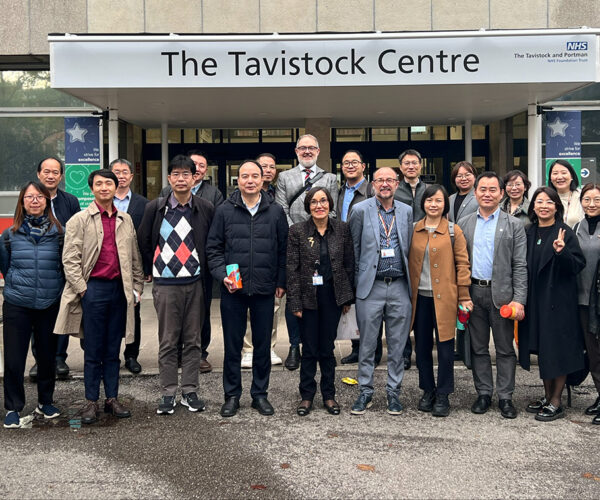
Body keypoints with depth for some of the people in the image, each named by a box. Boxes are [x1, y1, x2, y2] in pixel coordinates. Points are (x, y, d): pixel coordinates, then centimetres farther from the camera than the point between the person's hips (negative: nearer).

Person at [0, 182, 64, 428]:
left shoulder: (58, 232, 0)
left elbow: (66, 266, 9)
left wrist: (53, 287, 5)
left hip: (50, 304, 0)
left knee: (48, 355, 11)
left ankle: (45, 401, 29)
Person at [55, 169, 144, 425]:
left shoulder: (125, 220, 12)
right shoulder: (80, 220, 0)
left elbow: (135, 257, 15)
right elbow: (70, 259, -4)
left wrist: (137, 286, 10)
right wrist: (82, 289, -10)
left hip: (119, 289, 4)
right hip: (94, 288, -3)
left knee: (113, 350, 10)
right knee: (93, 350, 2)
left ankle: (112, 399, 18)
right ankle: (91, 402, 12)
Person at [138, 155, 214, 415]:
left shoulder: (206, 209, 1)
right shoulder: (155, 208, 0)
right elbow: (143, 241, 11)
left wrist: (205, 270, 7)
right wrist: (150, 270, 11)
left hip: (195, 282, 1)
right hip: (165, 284, -1)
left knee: (193, 340, 7)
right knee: (167, 341, 4)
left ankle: (190, 391, 18)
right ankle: (168, 393, 13)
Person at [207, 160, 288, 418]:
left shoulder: (276, 212, 5)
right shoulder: (224, 211, 2)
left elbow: (283, 249, 8)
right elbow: (213, 248, 4)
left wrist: (281, 282, 4)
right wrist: (222, 275, -9)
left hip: (265, 290, 1)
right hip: (233, 290, -1)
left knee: (263, 345, 9)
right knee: (232, 345, 7)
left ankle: (260, 394, 23)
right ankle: (232, 395, 20)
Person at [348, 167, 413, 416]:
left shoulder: (406, 211, 8)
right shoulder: (361, 210, 0)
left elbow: (409, 248, 15)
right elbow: (354, 248, 4)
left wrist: (409, 278, 10)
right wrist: (358, 279, 4)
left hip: (399, 286, 2)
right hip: (371, 286, -2)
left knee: (397, 344, 8)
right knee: (367, 343, 4)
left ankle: (393, 391, 20)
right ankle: (365, 391, 17)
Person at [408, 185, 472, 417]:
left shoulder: (453, 231, 0)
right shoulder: (414, 230, 8)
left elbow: (462, 264, -1)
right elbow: (407, 262, 12)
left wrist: (464, 297, -5)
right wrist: (406, 292, 8)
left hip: (444, 297, -3)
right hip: (419, 296, 3)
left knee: (445, 347, 1)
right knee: (422, 346, 9)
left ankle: (443, 396, 12)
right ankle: (428, 391, 24)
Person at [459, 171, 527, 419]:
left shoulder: (513, 225, 2)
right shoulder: (464, 223, 9)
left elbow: (520, 266, -3)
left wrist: (519, 300, -11)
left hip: (501, 294, -2)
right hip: (473, 293, 2)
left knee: (505, 349, 5)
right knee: (478, 347, 10)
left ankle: (505, 396, 15)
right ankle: (483, 393, 22)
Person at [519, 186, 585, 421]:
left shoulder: (565, 233, -7)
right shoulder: (529, 233, 7)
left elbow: (578, 265, -13)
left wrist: (561, 252, -29)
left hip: (558, 300, -5)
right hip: (535, 299, 5)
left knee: (557, 350, 1)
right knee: (542, 349, 13)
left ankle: (556, 403, 11)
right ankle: (547, 396, 26)